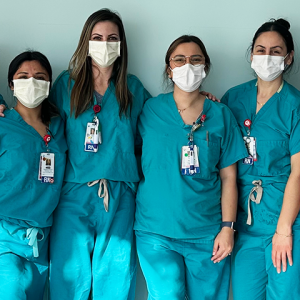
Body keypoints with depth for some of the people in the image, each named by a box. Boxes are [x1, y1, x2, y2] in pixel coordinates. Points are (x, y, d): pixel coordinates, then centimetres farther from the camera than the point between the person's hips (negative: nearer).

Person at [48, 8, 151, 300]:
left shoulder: (133, 88, 11)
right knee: (70, 274, 0)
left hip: (120, 197, 1)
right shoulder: (66, 83, 8)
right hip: (75, 194, -1)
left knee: (116, 277, 4)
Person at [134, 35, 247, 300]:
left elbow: (228, 177, 3)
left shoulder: (221, 115, 4)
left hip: (207, 234, 1)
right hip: (156, 230, -1)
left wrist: (227, 227, -2)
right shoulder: (150, 110, 2)